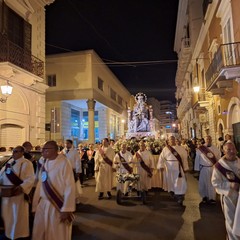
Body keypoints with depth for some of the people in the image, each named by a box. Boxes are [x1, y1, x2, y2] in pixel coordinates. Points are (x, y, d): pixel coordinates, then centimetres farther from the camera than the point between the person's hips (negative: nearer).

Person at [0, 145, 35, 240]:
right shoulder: (9, 162, 11)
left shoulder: (26, 163, -12)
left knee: (19, 216, 3)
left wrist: (21, 187, -29)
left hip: (18, 194, -7)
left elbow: (30, 179, -18)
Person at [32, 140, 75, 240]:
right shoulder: (43, 163, 5)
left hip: (58, 206, -6)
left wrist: (66, 210, -18)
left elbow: (69, 187, -17)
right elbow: (40, 184, 9)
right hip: (42, 204, 6)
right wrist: (35, 205, 9)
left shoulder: (63, 163, -17)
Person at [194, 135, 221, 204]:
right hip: (203, 168, -1)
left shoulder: (216, 149, 0)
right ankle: (204, 197, 28)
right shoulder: (200, 149, -6)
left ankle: (212, 198, 27)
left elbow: (218, 159, 3)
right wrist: (197, 169, -3)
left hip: (213, 168, 1)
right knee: (202, 184, 7)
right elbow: (197, 159, -3)